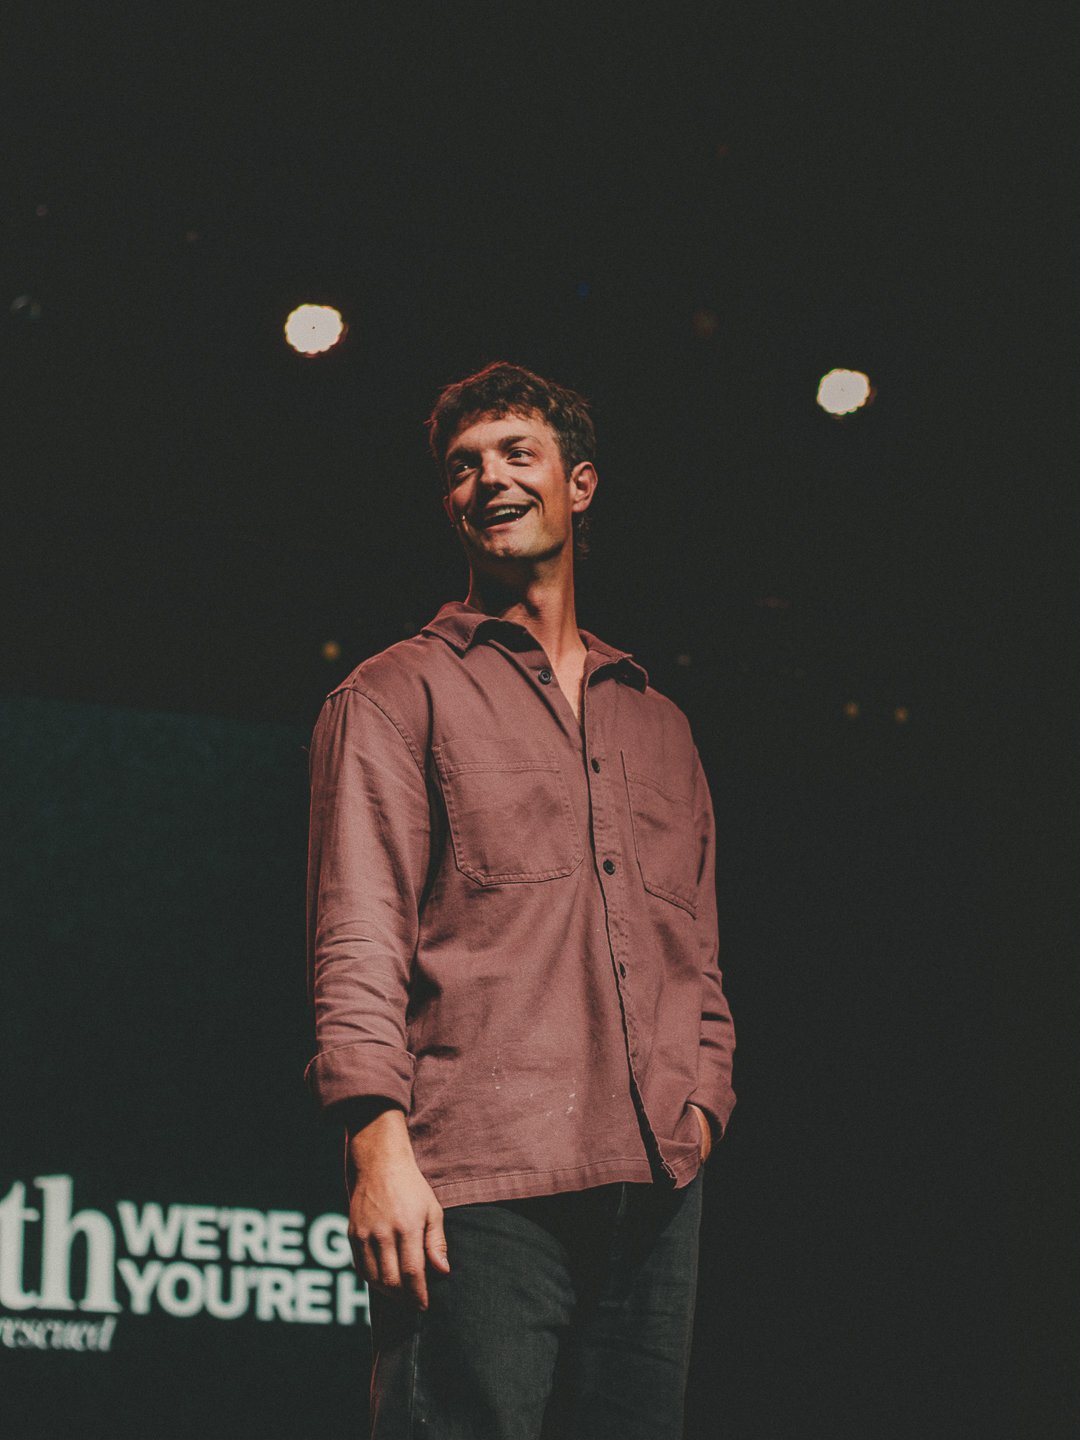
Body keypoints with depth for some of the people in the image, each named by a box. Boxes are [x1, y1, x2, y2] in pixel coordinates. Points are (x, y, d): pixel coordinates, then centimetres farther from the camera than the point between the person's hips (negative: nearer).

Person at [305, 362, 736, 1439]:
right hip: (476, 1187, -5)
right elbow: (357, 940, -2)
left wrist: (701, 1099, 9)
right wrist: (379, 1139, -14)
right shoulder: (394, 697, 9)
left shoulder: (658, 726, 25)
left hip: (654, 1189, 5)